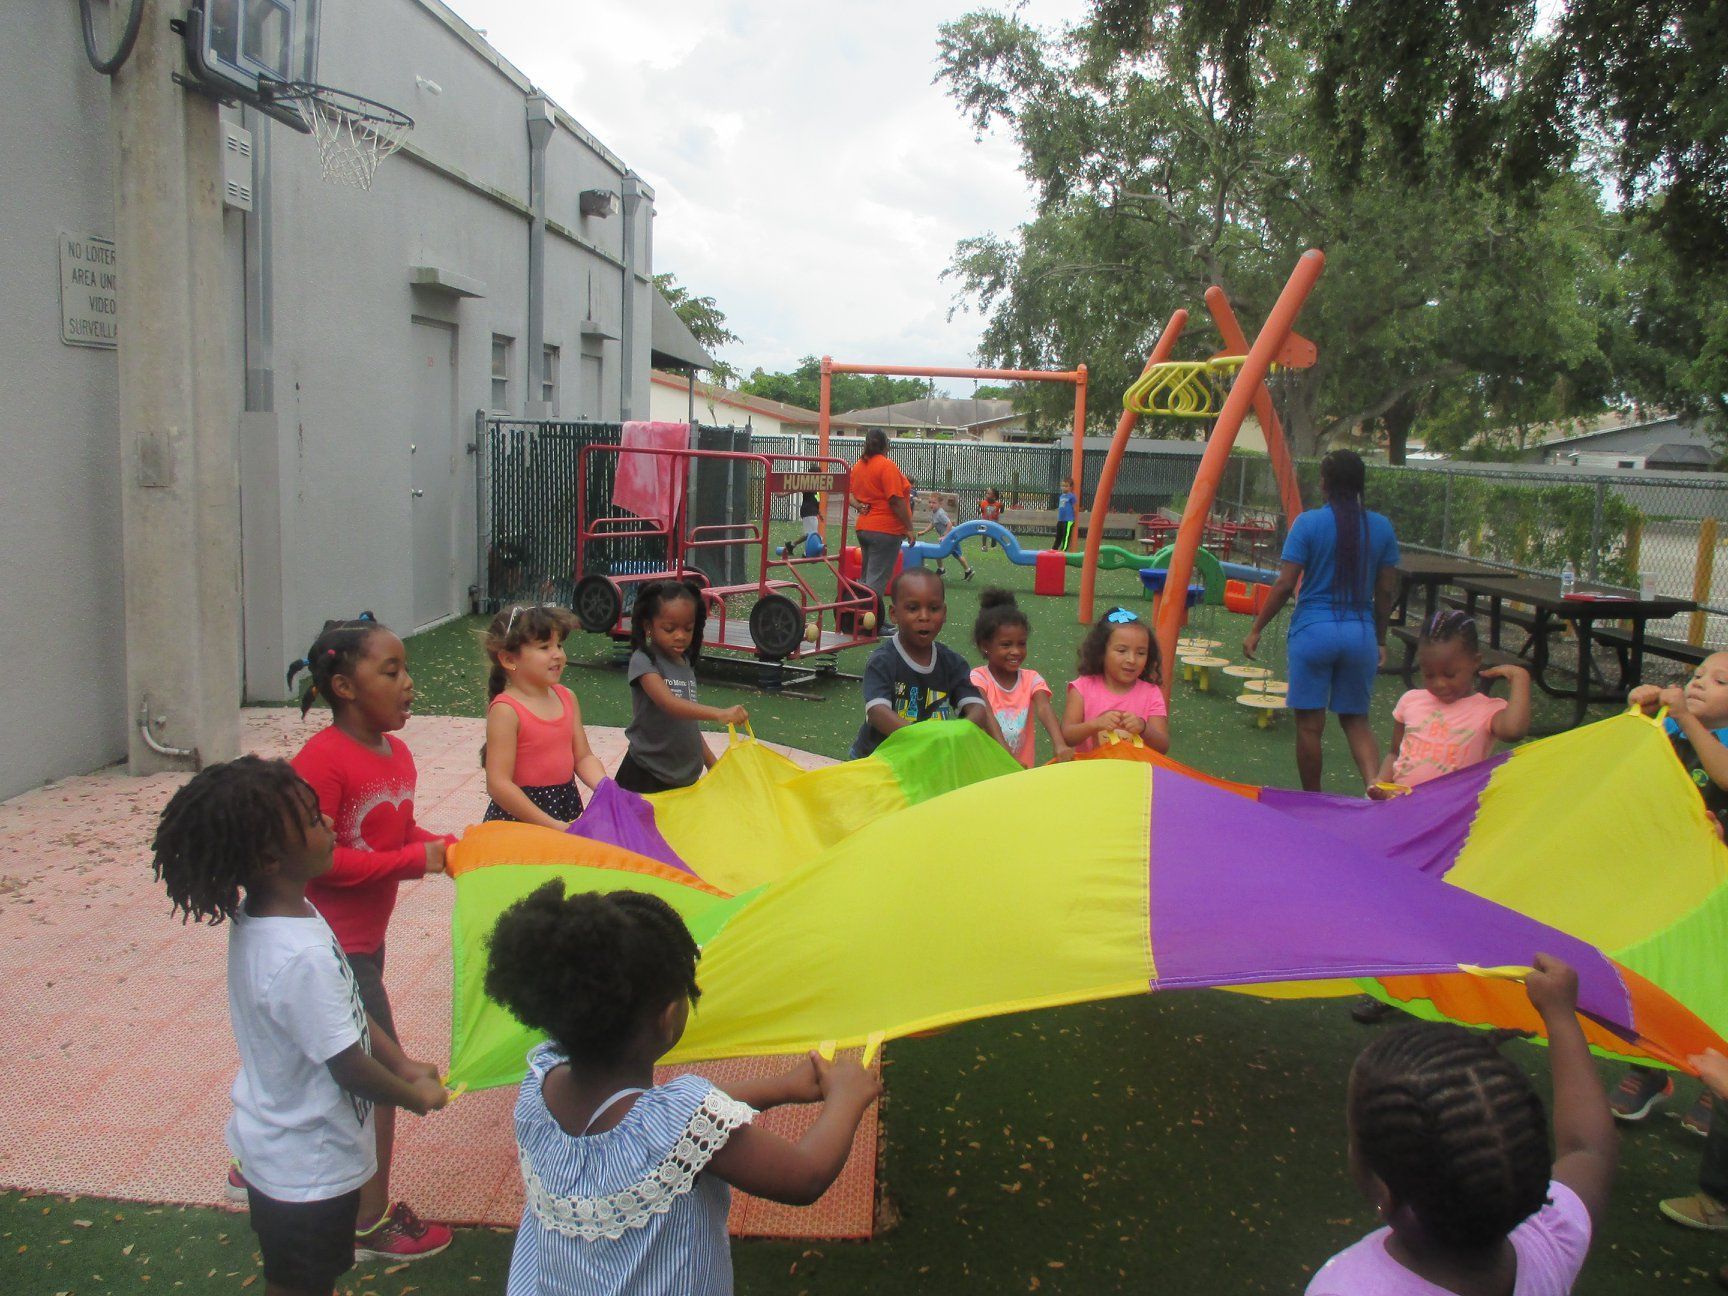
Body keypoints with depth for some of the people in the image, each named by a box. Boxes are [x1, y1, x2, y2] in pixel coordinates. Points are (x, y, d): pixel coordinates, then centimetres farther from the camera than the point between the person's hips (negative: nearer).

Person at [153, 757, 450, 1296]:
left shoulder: (260, 918, -6)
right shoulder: (301, 958, -36)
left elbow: (345, 1011, 5)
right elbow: (349, 1066, -26)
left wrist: (403, 1064, 7)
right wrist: (417, 1097, -9)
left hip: (276, 1147, 8)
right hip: (309, 1170, -8)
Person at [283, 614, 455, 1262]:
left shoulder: (396, 754, 5)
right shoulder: (321, 760, -23)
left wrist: (445, 846, -3)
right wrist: (413, 859, -24)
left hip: (365, 938, 9)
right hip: (333, 946, -9)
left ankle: (256, 1163, 47)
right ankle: (371, 1223, 16)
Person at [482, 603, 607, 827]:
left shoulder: (567, 698, 4)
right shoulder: (505, 710, -16)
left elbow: (583, 757, 7)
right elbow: (498, 785, -19)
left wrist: (605, 788, -13)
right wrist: (554, 827, -21)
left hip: (567, 808, 6)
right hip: (519, 815, -6)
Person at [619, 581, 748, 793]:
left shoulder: (686, 663, 9)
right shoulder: (643, 661, -13)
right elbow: (669, 703, -30)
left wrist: (711, 762, 16)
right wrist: (719, 714, -43)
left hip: (685, 775, 6)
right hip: (647, 777, -6)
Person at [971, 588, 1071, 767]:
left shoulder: (1031, 679, 4)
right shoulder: (978, 678, -6)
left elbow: (1044, 709, -14)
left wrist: (1060, 745, -32)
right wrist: (1008, 757, -35)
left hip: (1024, 770, 3)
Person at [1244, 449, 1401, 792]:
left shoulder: (1308, 523, -7)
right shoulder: (1382, 528, 3)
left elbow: (1285, 585, -9)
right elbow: (1386, 591, 6)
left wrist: (1256, 629, 0)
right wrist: (1381, 639, 18)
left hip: (1313, 630, -3)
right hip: (1361, 633, 3)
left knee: (1309, 723, 8)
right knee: (1356, 718, 16)